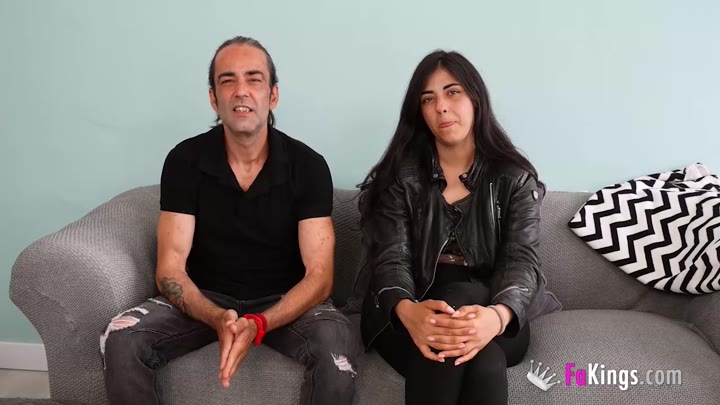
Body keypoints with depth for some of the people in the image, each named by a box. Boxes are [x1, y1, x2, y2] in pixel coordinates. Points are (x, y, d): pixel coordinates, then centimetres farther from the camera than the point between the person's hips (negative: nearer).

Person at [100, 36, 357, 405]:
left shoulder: (308, 166, -12)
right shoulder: (184, 160, -9)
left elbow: (318, 274, -16)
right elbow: (170, 269, -12)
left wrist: (258, 325, -33)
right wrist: (217, 319, -32)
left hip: (285, 301, -1)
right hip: (206, 298, 1)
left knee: (337, 349, -32)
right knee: (120, 342, -24)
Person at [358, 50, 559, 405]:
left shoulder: (515, 179, 4)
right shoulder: (400, 176, 3)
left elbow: (521, 261, -9)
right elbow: (391, 259, -8)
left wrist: (497, 316, -35)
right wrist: (408, 311, -34)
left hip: (493, 317, 1)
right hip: (411, 316, 0)